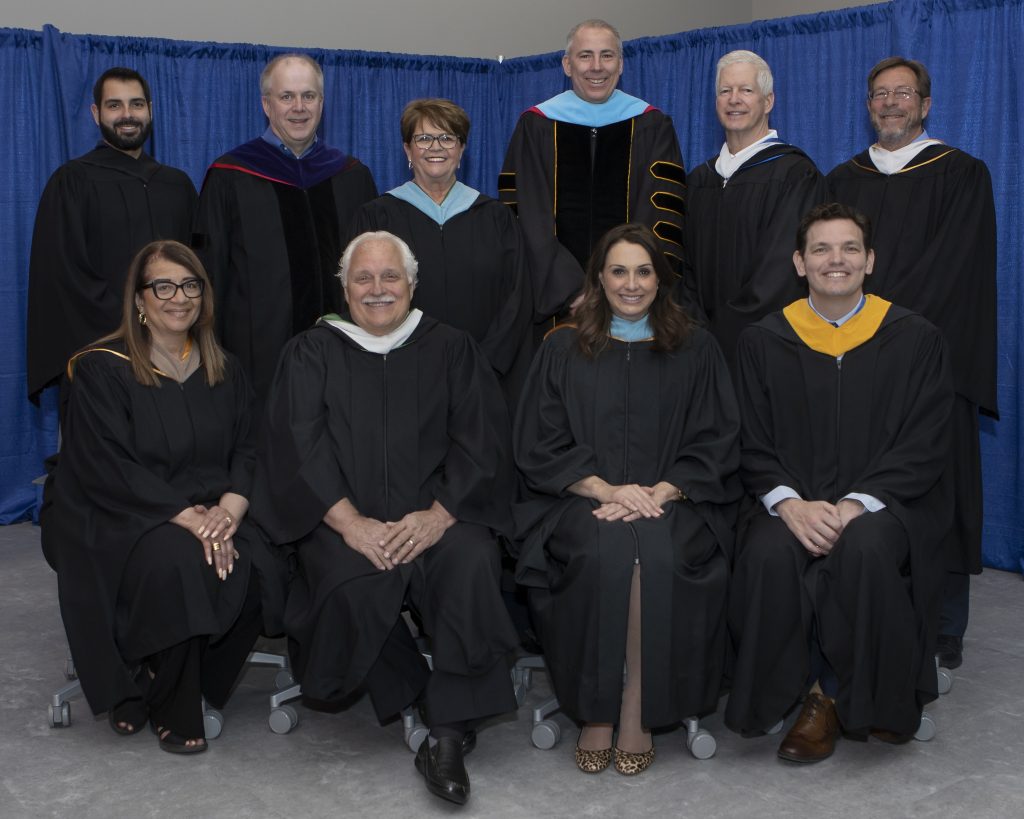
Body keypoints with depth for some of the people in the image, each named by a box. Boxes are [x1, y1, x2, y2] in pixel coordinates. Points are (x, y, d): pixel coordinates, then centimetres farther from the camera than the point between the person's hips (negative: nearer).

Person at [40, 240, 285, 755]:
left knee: (258, 571, -25)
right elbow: (111, 470, -13)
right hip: (113, 519, -4)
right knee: (177, 563, -35)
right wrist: (189, 518, -24)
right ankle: (171, 711, -13)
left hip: (208, 513, 5)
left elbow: (246, 452, 5)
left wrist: (230, 508, -17)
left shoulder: (223, 373, 12)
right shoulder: (101, 370, -5)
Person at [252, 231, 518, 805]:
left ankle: (448, 735, -20)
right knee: (355, 584, -33)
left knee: (472, 565, -31)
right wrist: (352, 524, -17)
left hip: (436, 514, 1)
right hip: (344, 517, 0)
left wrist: (438, 516, -15)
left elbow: (481, 442, 3)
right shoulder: (312, 354, 12)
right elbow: (299, 447, -1)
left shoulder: (452, 350, 13)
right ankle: (412, 696, -5)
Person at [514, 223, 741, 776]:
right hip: (580, 500, 0)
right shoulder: (563, 350, 13)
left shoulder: (695, 351, 14)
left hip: (672, 501, 0)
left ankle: (639, 714, -21)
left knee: (657, 555, -33)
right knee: (606, 552, -33)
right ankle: (595, 711, -20)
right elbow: (538, 447, 5)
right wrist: (607, 489, -11)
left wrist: (657, 493, -11)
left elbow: (715, 446, 7)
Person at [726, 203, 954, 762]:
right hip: (792, 500, 1)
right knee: (770, 555, -31)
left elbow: (923, 447, -2)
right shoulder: (763, 341, 8)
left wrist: (857, 503, -18)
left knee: (864, 550, -34)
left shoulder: (916, 339, 4)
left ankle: (866, 699, -10)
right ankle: (824, 692, -8)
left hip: (888, 500, -1)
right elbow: (755, 446, 4)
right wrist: (789, 503, -17)